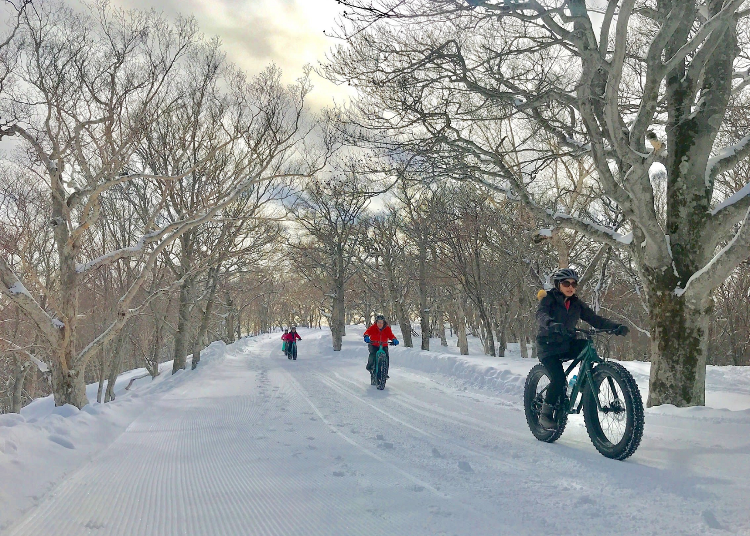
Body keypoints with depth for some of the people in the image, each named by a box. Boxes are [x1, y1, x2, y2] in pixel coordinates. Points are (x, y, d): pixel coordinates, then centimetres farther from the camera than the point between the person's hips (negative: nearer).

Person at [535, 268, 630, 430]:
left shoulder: (577, 304, 8)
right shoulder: (548, 299, -6)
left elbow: (595, 319, -1)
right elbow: (541, 315, -27)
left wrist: (616, 327, -19)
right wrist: (553, 324, -50)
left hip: (568, 345, 5)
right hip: (548, 346, -5)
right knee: (558, 378, -24)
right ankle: (545, 414, -4)